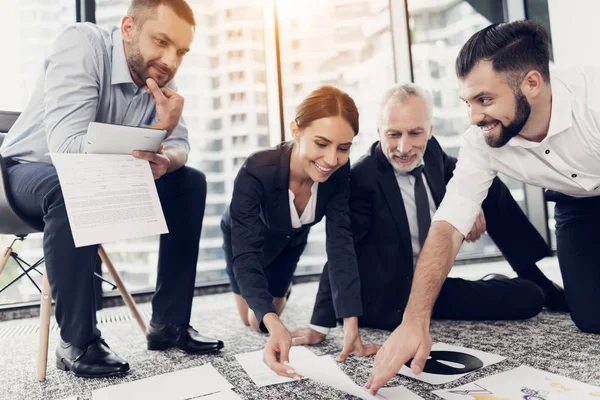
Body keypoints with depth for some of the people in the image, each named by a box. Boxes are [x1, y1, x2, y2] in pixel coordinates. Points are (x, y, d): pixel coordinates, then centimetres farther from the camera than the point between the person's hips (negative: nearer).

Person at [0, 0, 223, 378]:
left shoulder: (159, 75, -7)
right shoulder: (81, 45, -26)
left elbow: (180, 145, -10)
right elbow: (67, 147, -36)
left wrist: (163, 160, -33)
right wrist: (156, 133, -36)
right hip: (31, 170, -5)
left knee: (190, 182, -8)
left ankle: (169, 323, -5)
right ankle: (77, 342, -21)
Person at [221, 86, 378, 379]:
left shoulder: (340, 174, -33)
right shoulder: (256, 172, -44)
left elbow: (340, 243, -35)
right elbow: (246, 254, -47)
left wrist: (351, 323, -45)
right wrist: (273, 325, -62)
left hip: (290, 240, 2)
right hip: (245, 238, -2)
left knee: (271, 312, 18)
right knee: (252, 320, 15)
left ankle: (278, 289, 52)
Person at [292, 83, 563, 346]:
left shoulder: (431, 151, -7)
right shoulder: (361, 179, -27)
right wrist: (320, 326, -27)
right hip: (393, 300, -7)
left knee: (490, 188, 4)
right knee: (528, 298, -14)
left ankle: (541, 282, 18)